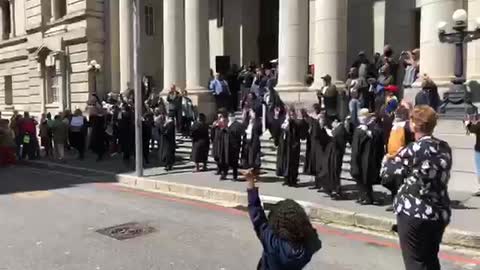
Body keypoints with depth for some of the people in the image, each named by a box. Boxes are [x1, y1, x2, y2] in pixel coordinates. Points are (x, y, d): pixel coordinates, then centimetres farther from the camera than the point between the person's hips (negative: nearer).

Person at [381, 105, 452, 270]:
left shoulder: (414, 149, -17)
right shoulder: (445, 148, 2)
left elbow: (386, 171, -10)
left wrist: (388, 159, 10)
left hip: (413, 213, -6)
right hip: (440, 213, 6)